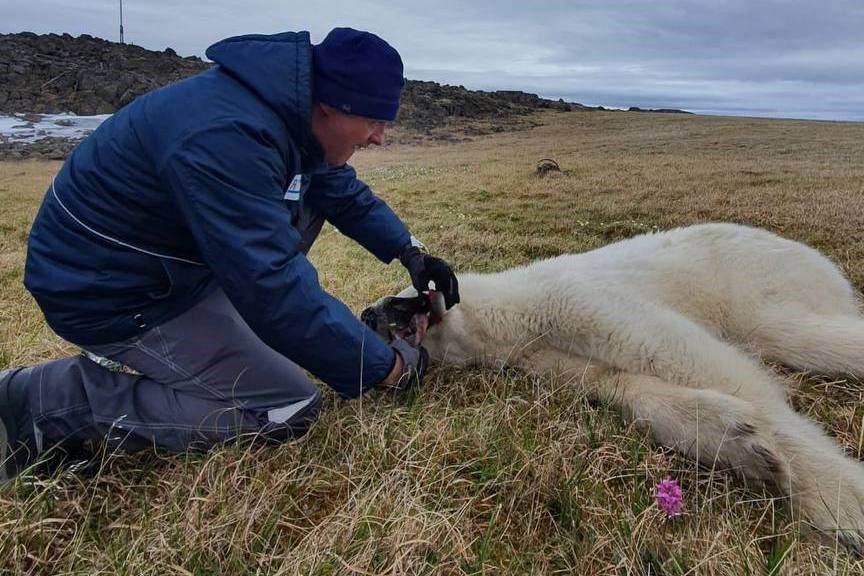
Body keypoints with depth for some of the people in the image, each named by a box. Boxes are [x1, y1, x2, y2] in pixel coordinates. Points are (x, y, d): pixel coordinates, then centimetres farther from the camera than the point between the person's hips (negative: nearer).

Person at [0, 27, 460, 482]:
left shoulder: (289, 108, -4)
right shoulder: (226, 138, -34)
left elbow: (344, 191, 13)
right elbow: (274, 288, -35)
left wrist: (410, 253, 4)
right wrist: (387, 366, -25)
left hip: (174, 255, 9)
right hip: (111, 291, -9)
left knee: (312, 194, 9)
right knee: (291, 410, -10)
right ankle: (47, 401, -7)